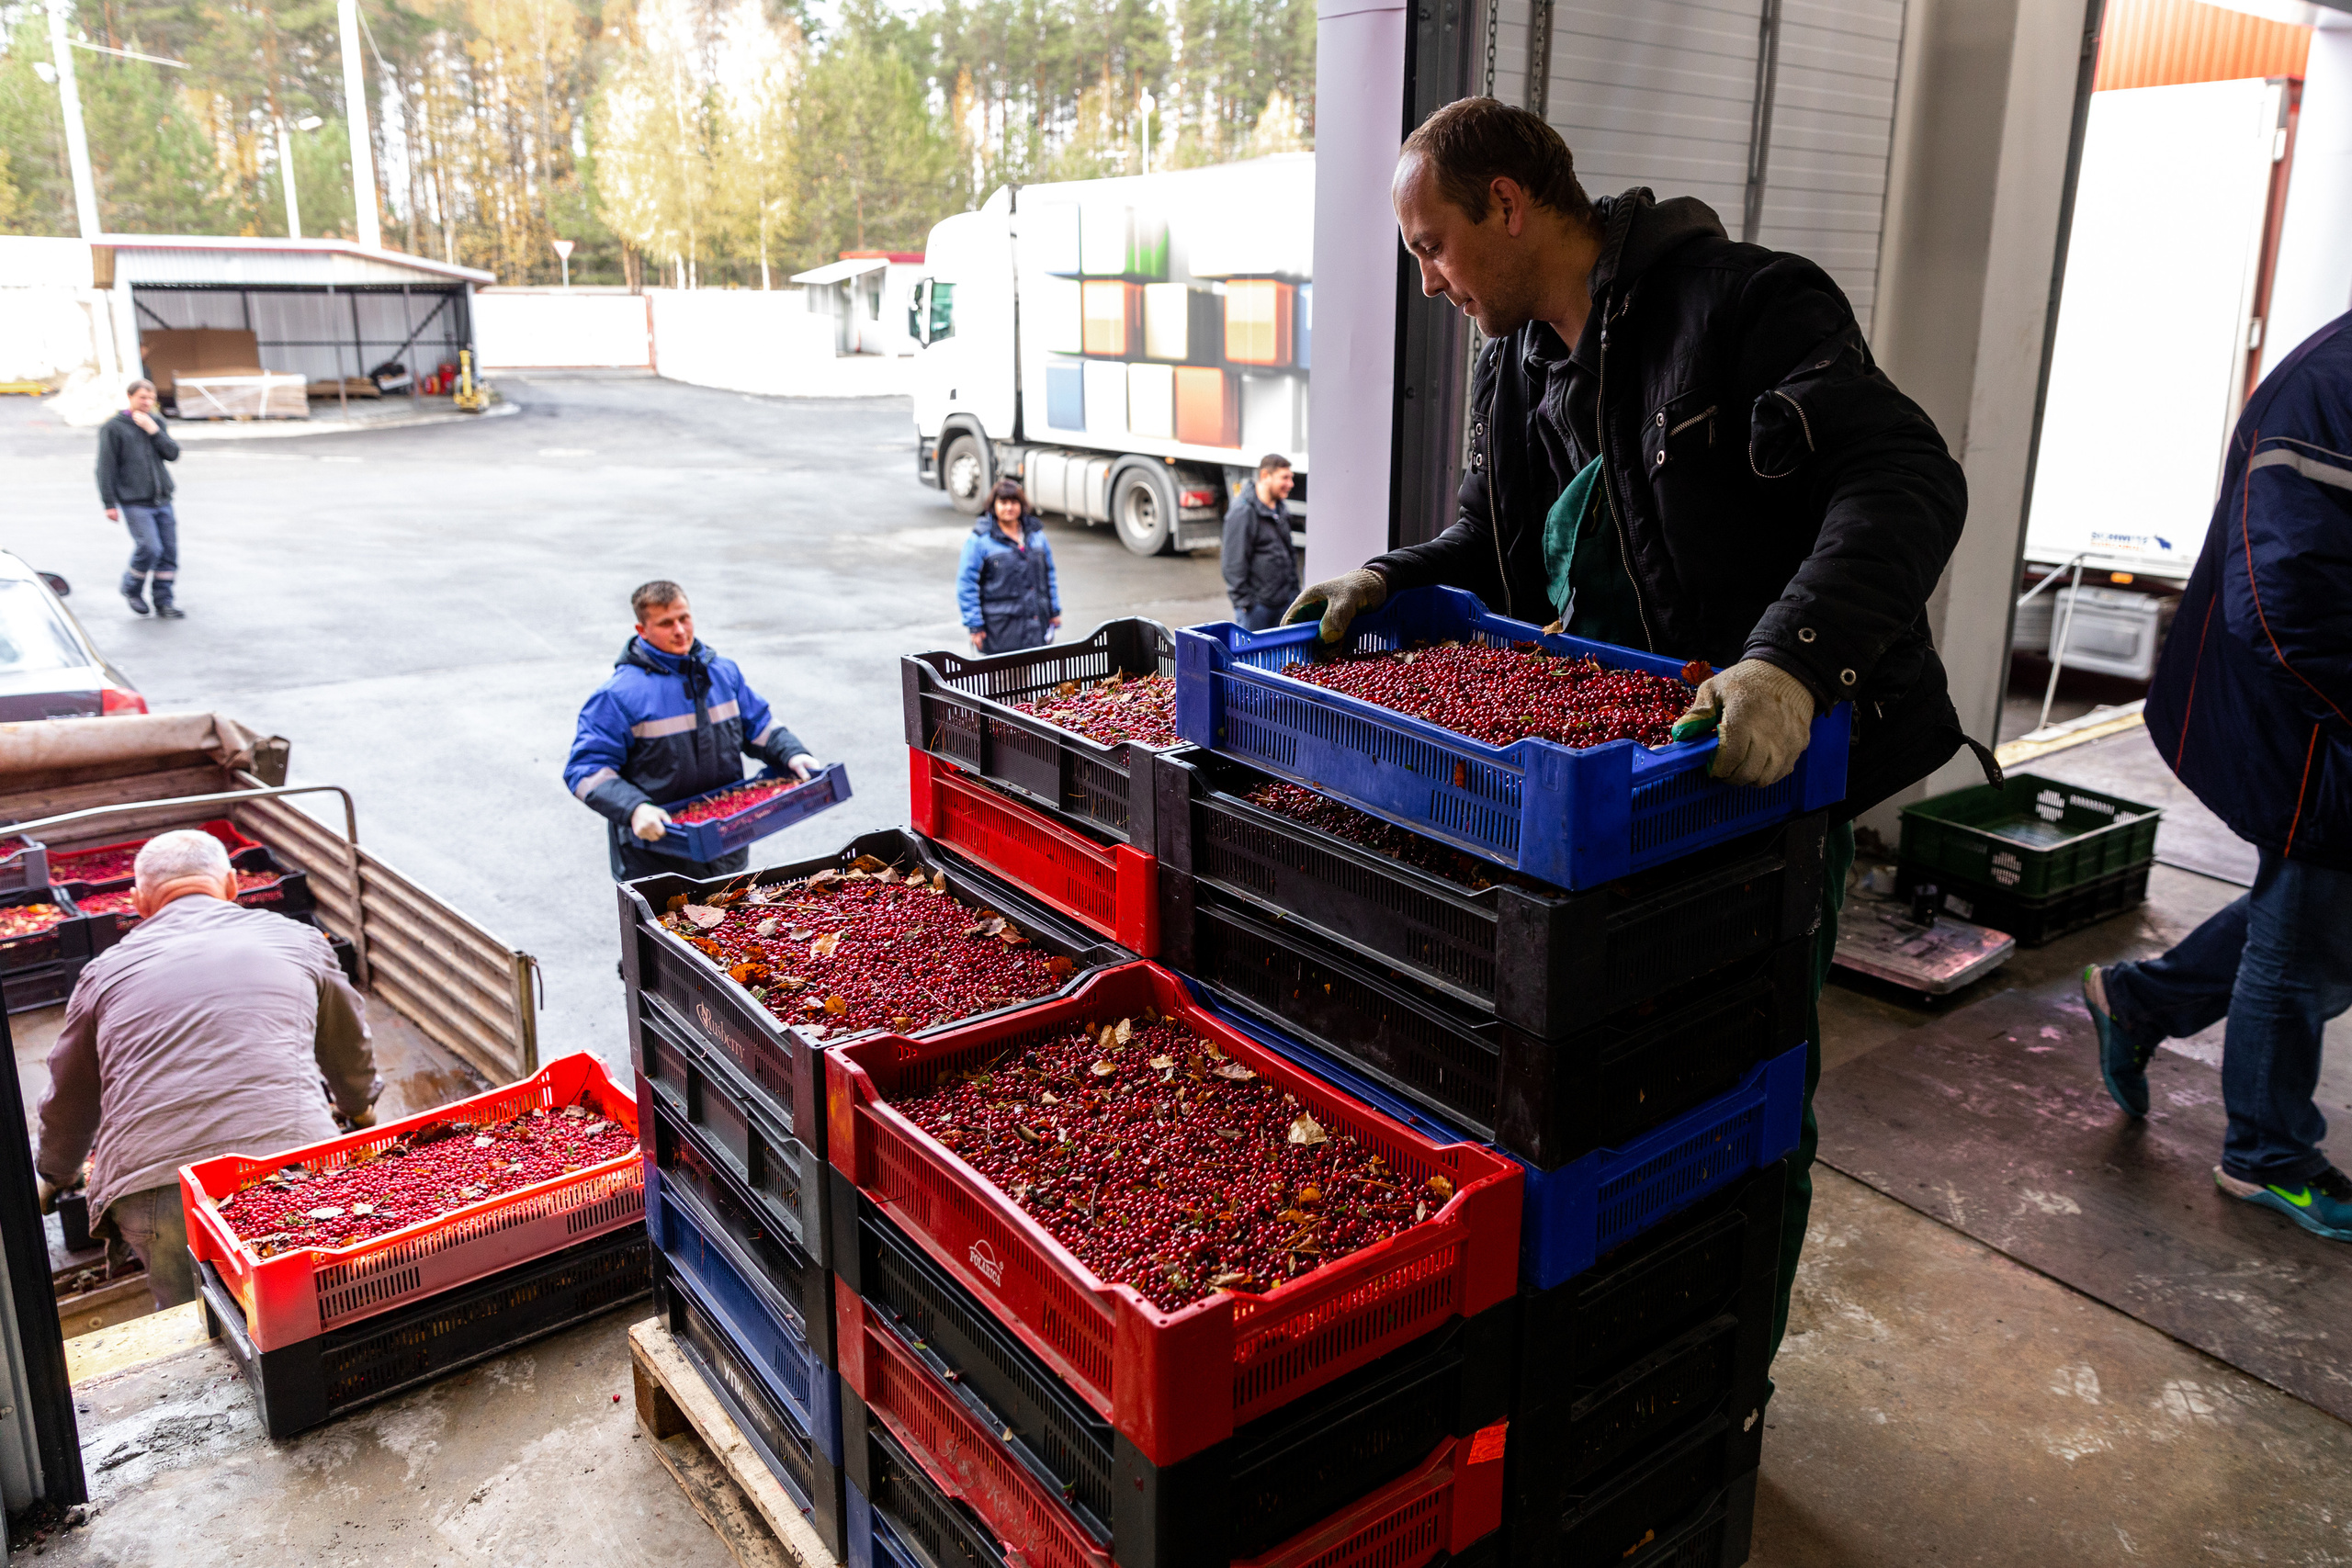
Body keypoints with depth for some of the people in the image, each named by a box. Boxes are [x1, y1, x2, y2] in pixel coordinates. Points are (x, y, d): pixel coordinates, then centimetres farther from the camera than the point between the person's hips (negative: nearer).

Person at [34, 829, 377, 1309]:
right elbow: (350, 1047, 37)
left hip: (149, 1189, 1)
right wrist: (360, 1108, 58)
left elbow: (69, 1102, 35)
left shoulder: (106, 972, 20)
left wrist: (54, 1179, 55)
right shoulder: (298, 942, 19)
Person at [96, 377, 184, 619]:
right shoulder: (113, 427, -2)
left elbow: (173, 454, 4)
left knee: (169, 552, 2)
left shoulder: (157, 421, 13)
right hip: (134, 503, -5)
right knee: (150, 548, -16)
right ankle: (132, 590, 10)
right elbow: (106, 468, -3)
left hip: (162, 500, 5)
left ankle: (164, 603, 11)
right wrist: (109, 504, -6)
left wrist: (154, 431, -9)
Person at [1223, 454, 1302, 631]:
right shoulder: (1243, 511, -15)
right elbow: (1234, 562, -16)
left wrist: (1294, 589, 18)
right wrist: (1243, 601, -16)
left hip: (1285, 600, 8)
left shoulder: (1281, 508, 12)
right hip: (1257, 603, -8)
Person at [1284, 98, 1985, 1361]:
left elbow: (1907, 482, -25)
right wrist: (1388, 583, -1)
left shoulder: (1742, 304, -16)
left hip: (1764, 773, -7)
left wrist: (1793, 659, -40)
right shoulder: (1513, 369, 9)